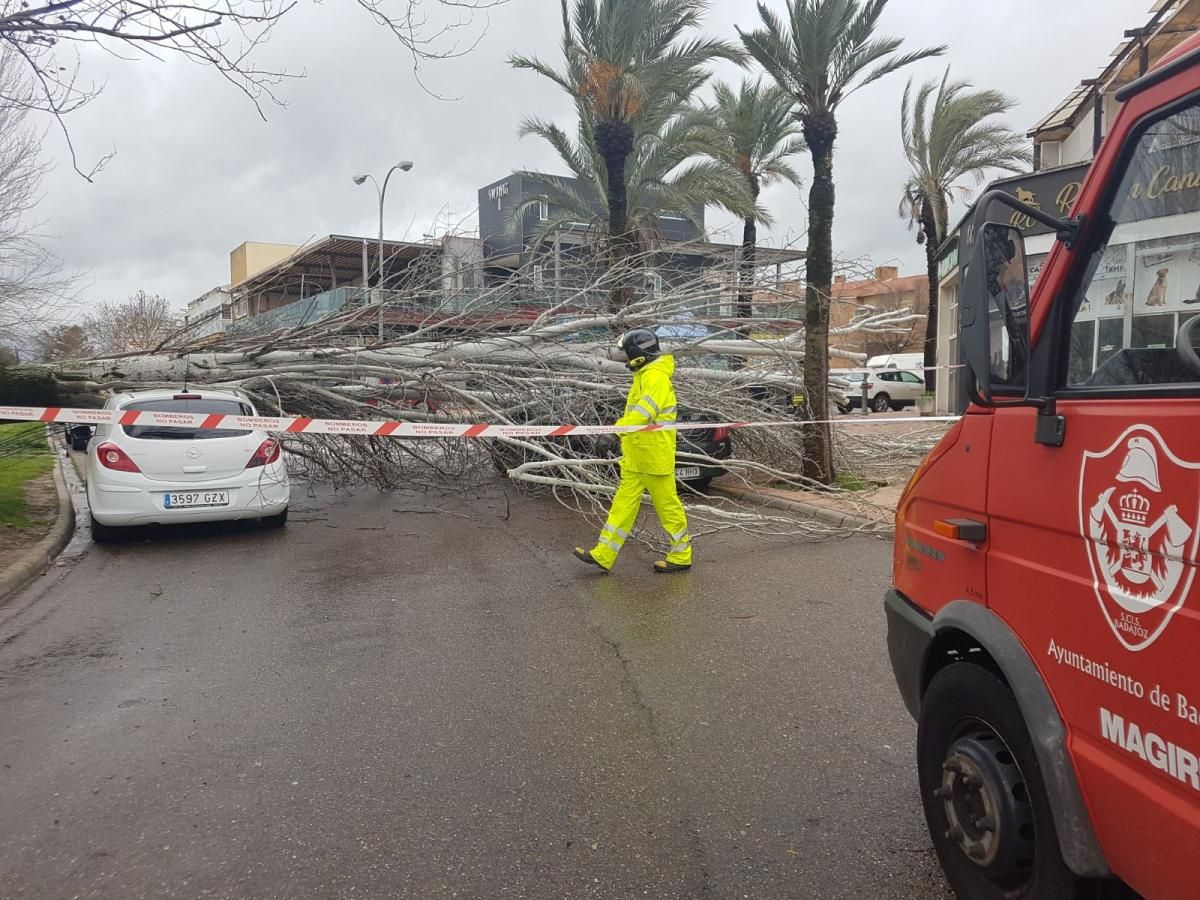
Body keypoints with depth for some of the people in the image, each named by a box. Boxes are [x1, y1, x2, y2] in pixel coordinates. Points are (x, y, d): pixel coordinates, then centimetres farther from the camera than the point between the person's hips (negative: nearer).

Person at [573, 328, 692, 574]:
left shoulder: (656, 376, -16)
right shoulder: (644, 375, 17)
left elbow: (645, 410, -30)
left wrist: (621, 427, -37)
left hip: (654, 455, -10)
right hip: (636, 455, 10)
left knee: (667, 504, 1)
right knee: (624, 502, 7)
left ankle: (681, 556, 14)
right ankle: (603, 555, 9)